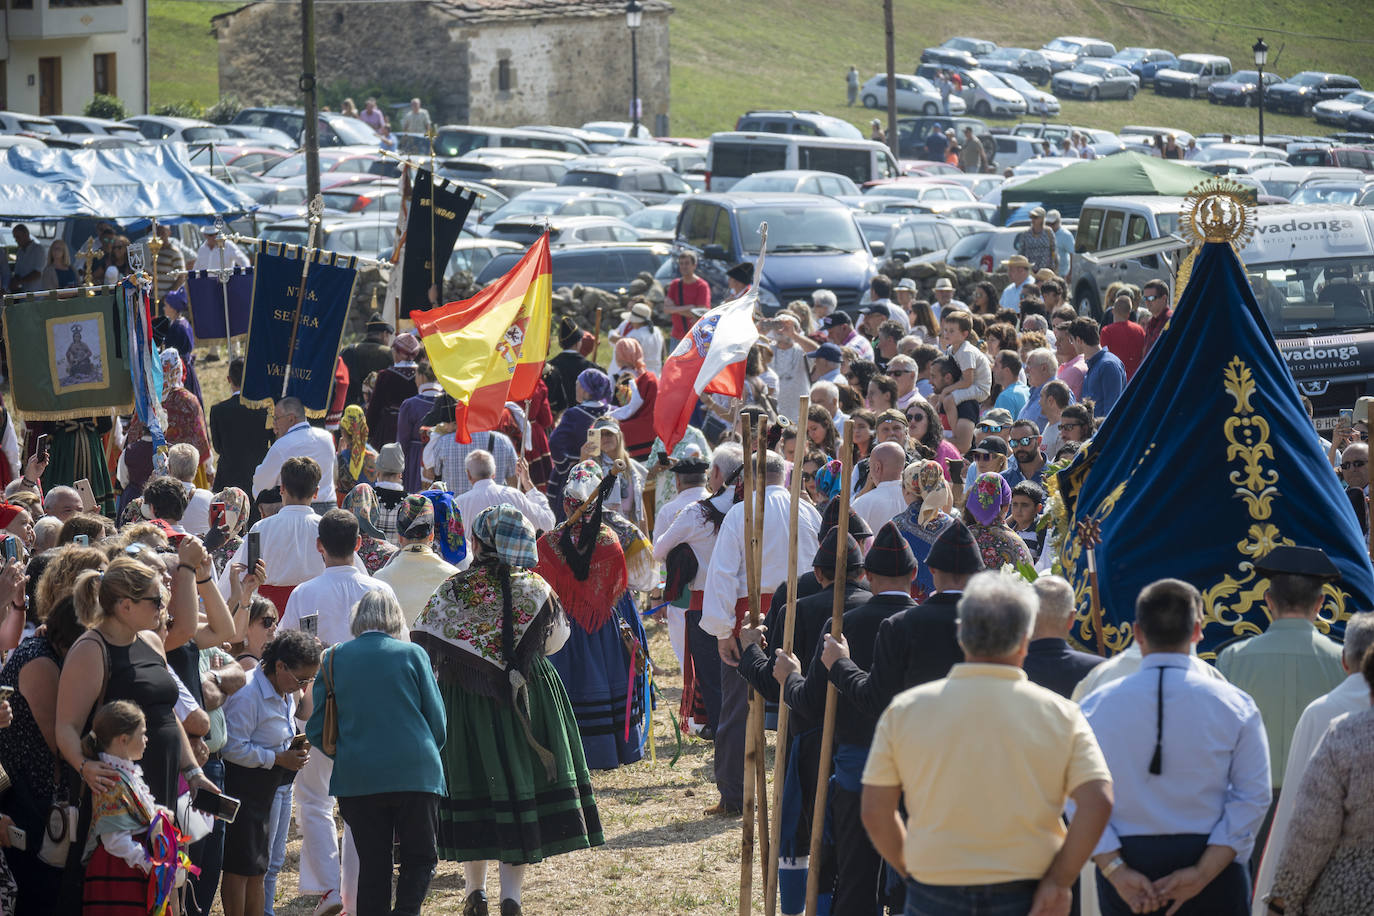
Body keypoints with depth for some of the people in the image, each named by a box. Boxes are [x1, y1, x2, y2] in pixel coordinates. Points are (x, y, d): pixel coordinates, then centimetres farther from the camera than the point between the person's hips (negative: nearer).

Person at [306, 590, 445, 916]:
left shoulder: (334, 659, 5)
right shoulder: (412, 654, 0)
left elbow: (316, 730, 7)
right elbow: (438, 723, 2)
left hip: (357, 778, 2)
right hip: (415, 775, -2)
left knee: (373, 864, 10)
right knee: (419, 858, 7)